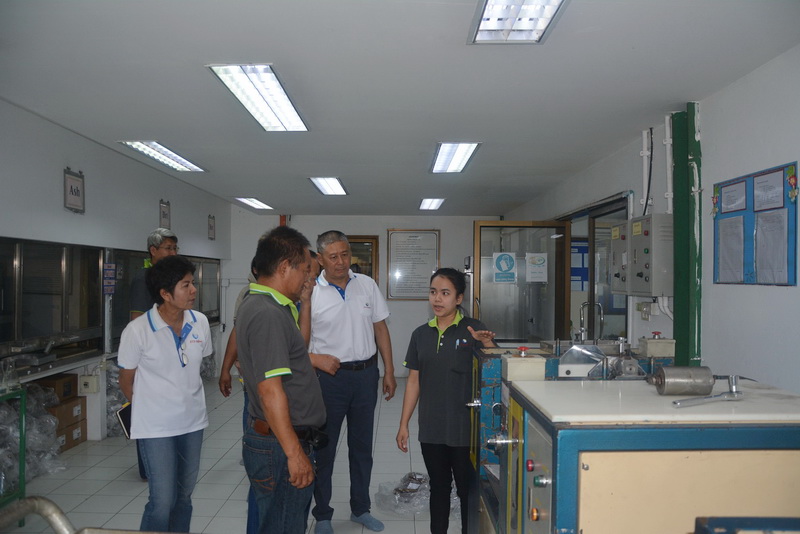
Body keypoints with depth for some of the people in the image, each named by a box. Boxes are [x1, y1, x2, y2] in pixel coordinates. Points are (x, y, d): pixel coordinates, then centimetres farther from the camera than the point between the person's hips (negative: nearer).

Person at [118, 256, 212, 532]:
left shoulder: (200, 322, -6)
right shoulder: (137, 330, -17)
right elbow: (126, 382, -3)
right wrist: (152, 408, 9)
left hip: (193, 421, 4)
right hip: (156, 426, -4)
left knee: (184, 496, 16)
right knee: (162, 501, -2)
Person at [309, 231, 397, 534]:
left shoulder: (367, 285, 1)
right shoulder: (310, 293, -9)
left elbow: (380, 328, 6)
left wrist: (388, 371, 5)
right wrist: (314, 360, -23)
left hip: (366, 375, 3)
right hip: (330, 376, -3)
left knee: (362, 446, 16)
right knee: (324, 448, 9)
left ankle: (360, 509, 34)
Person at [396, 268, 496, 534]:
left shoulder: (473, 330, -8)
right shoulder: (421, 334, 4)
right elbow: (413, 381, 8)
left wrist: (488, 344, -29)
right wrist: (404, 425, 9)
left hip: (465, 429, -3)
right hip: (431, 429, 4)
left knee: (467, 489, 10)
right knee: (438, 487, 18)